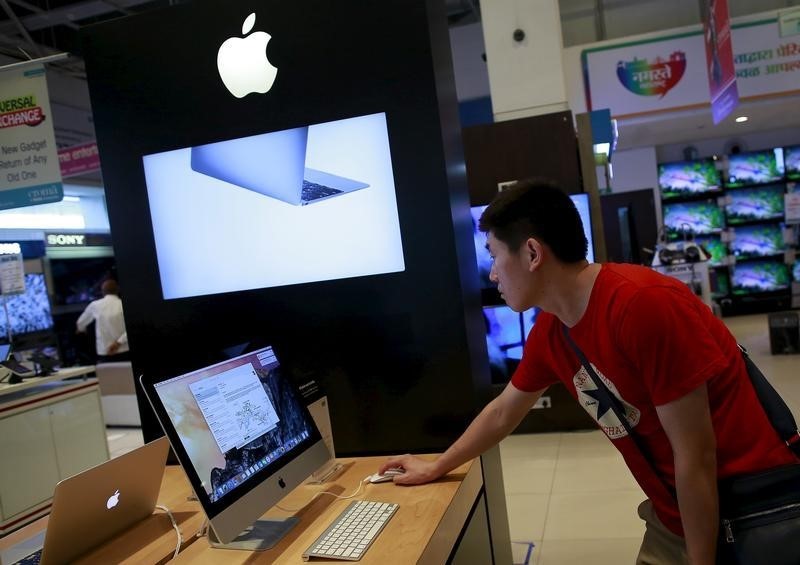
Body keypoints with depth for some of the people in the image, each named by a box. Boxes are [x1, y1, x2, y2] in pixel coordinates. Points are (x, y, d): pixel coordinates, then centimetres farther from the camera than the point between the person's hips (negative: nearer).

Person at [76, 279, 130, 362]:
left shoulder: (95, 305, 3)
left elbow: (81, 323, 21)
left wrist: (81, 329, 43)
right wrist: (119, 342, -12)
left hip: (104, 353, 2)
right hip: (124, 351, -1)